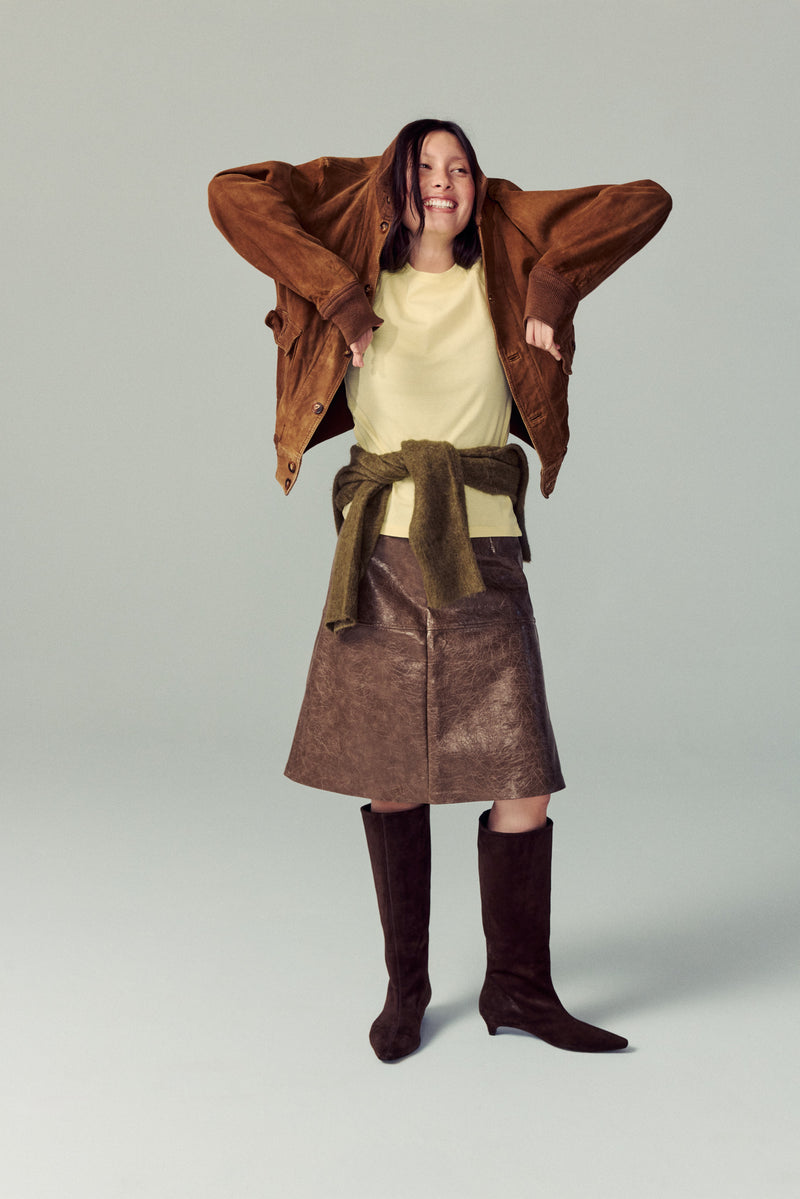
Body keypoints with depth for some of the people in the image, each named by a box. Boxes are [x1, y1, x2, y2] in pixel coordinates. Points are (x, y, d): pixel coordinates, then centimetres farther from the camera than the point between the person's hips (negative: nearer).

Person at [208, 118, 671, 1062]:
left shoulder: (501, 269, 8)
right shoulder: (360, 273, 6)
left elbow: (644, 201, 8)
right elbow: (234, 194, -1)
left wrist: (554, 280, -4)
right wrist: (335, 292, -9)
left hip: (482, 558, 1)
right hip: (380, 558, 0)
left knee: (523, 779, -3)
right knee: (391, 784, 6)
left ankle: (517, 987, 15)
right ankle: (406, 985, 23)